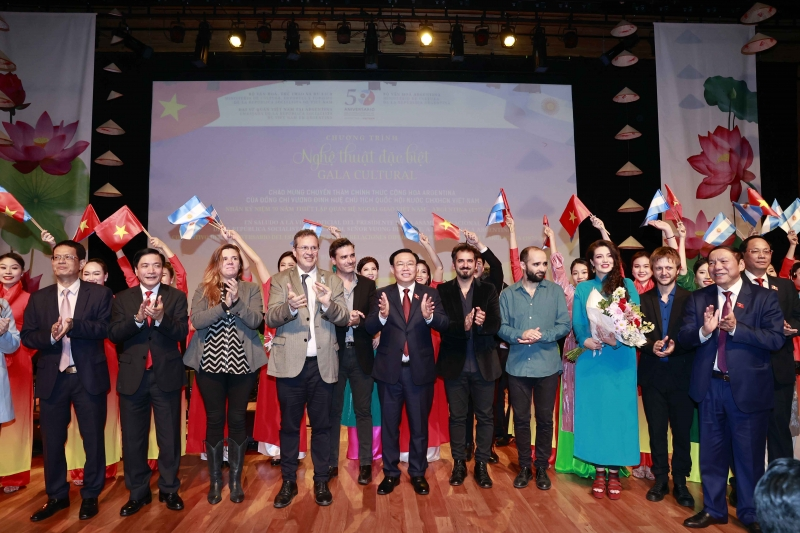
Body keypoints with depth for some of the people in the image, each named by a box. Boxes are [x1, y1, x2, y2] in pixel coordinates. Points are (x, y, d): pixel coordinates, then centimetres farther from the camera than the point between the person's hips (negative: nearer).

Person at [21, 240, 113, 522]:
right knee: (52, 441, 13)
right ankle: (56, 496, 31)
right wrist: (50, 336, -17)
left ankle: (90, 496, 23)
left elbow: (106, 328, -13)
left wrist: (73, 326, -26)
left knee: (93, 439, 6)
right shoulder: (38, 298, 9)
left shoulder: (100, 294, -1)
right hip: (52, 378, 3)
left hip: (88, 377, -3)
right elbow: (27, 336, 3)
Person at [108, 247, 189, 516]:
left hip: (167, 375, -1)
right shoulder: (122, 298, 4)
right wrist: (137, 319, -24)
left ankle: (169, 489, 26)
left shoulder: (176, 296, -1)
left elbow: (181, 332, -11)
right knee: (133, 438, 12)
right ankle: (138, 492, 28)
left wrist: (161, 318, -29)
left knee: (169, 436, 9)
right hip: (133, 377, 2)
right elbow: (113, 334, -7)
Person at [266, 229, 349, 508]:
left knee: (322, 425, 10)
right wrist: (290, 307, -28)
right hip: (290, 363, 0)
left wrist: (328, 304, -24)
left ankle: (321, 482, 24)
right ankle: (288, 482, 26)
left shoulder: (332, 280, 5)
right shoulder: (280, 280, 3)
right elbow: (270, 319, -8)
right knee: (289, 425, 11)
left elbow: (344, 318, -4)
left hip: (322, 363, 1)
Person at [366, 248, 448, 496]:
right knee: (389, 424, 13)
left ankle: (418, 473, 29)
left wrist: (429, 316, -36)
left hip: (420, 369, 0)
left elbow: (444, 325, -15)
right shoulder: (382, 294, -2)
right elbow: (370, 328, -13)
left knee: (419, 425, 12)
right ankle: (390, 473, 29)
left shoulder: (430, 294, -2)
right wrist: (382, 316, -34)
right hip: (390, 369, 1)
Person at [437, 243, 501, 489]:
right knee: (457, 416, 10)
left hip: (484, 363, 1)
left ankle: (481, 464, 23)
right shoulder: (442, 291, 0)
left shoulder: (488, 290, 3)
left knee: (485, 416, 9)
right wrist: (462, 326, -29)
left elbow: (496, 324, -7)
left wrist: (482, 323, -28)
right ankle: (459, 463, 24)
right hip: (455, 364, -1)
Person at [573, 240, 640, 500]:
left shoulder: (627, 285, 5)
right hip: (591, 359, 1)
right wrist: (585, 340, -15)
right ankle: (599, 472, 16)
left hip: (620, 359, -1)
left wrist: (618, 340, -19)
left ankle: (614, 473, 15)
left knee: (618, 411, 2)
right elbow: (577, 323, 5)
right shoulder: (582, 289, 9)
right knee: (594, 411, 4)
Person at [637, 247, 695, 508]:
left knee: (682, 430, 7)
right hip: (652, 375, 2)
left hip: (681, 374, -2)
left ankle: (680, 481, 22)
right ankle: (660, 479, 24)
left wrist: (675, 347, -20)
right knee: (656, 430, 11)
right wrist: (652, 346, -17)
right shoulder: (643, 300, 4)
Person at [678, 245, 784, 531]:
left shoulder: (764, 297, -3)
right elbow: (683, 338, -3)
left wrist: (736, 328, -23)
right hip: (709, 386, 3)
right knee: (712, 451, 14)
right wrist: (703, 330, -23)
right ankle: (713, 509, 30)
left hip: (748, 386, -2)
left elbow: (776, 339, -13)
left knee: (749, 453, 11)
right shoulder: (698, 298, 3)